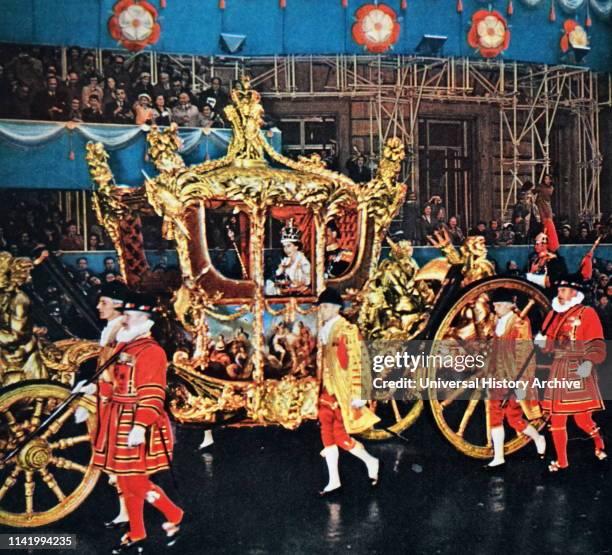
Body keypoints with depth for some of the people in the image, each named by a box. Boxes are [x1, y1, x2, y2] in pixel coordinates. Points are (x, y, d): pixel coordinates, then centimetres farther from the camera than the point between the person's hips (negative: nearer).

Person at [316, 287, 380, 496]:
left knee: (339, 434, -4)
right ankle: (334, 482, 16)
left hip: (344, 392, -8)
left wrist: (356, 395, -18)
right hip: (329, 391, 8)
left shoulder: (347, 330, -14)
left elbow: (356, 364, -16)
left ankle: (371, 462, 20)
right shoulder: (326, 331, 11)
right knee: (327, 433, 7)